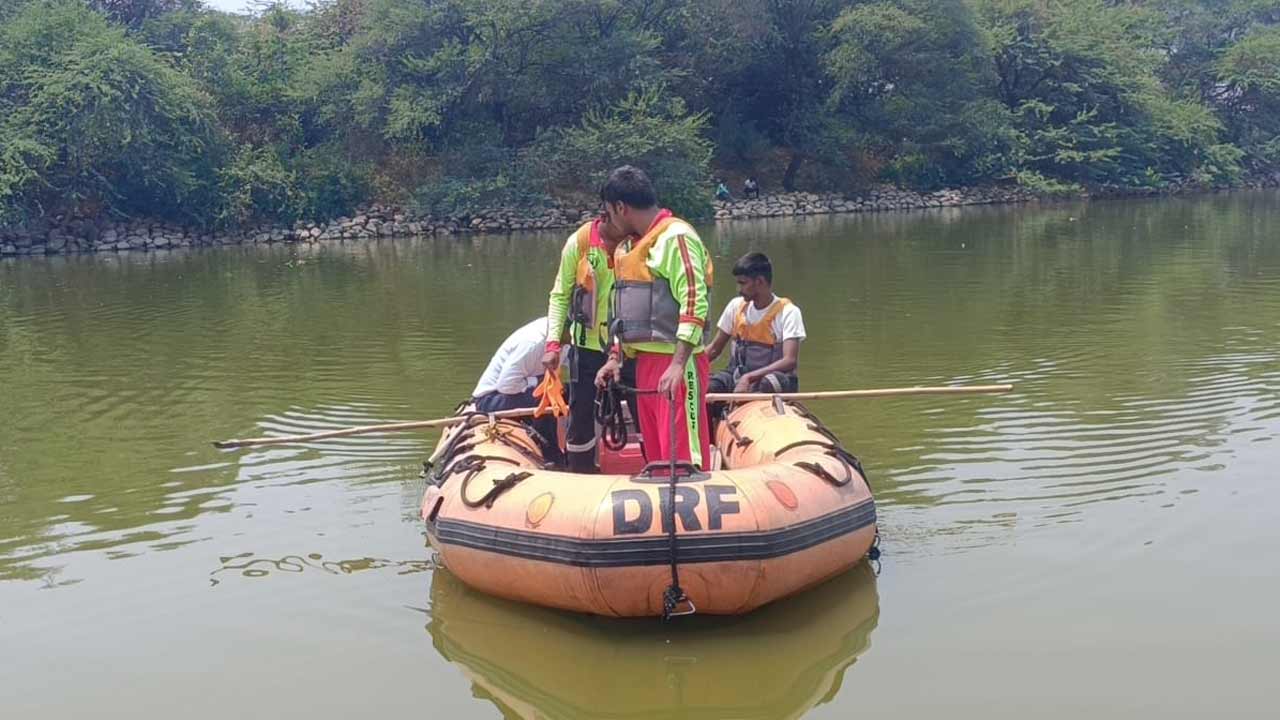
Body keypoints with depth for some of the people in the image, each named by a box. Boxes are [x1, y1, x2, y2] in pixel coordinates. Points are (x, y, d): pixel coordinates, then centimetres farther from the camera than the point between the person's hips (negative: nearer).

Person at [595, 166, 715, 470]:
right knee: (656, 456, 13)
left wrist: (677, 365, -26)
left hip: (676, 364, -9)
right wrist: (615, 358, 18)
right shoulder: (631, 246, 18)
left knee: (682, 456, -10)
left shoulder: (676, 237, -10)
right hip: (644, 361, 9)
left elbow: (694, 305, -19)